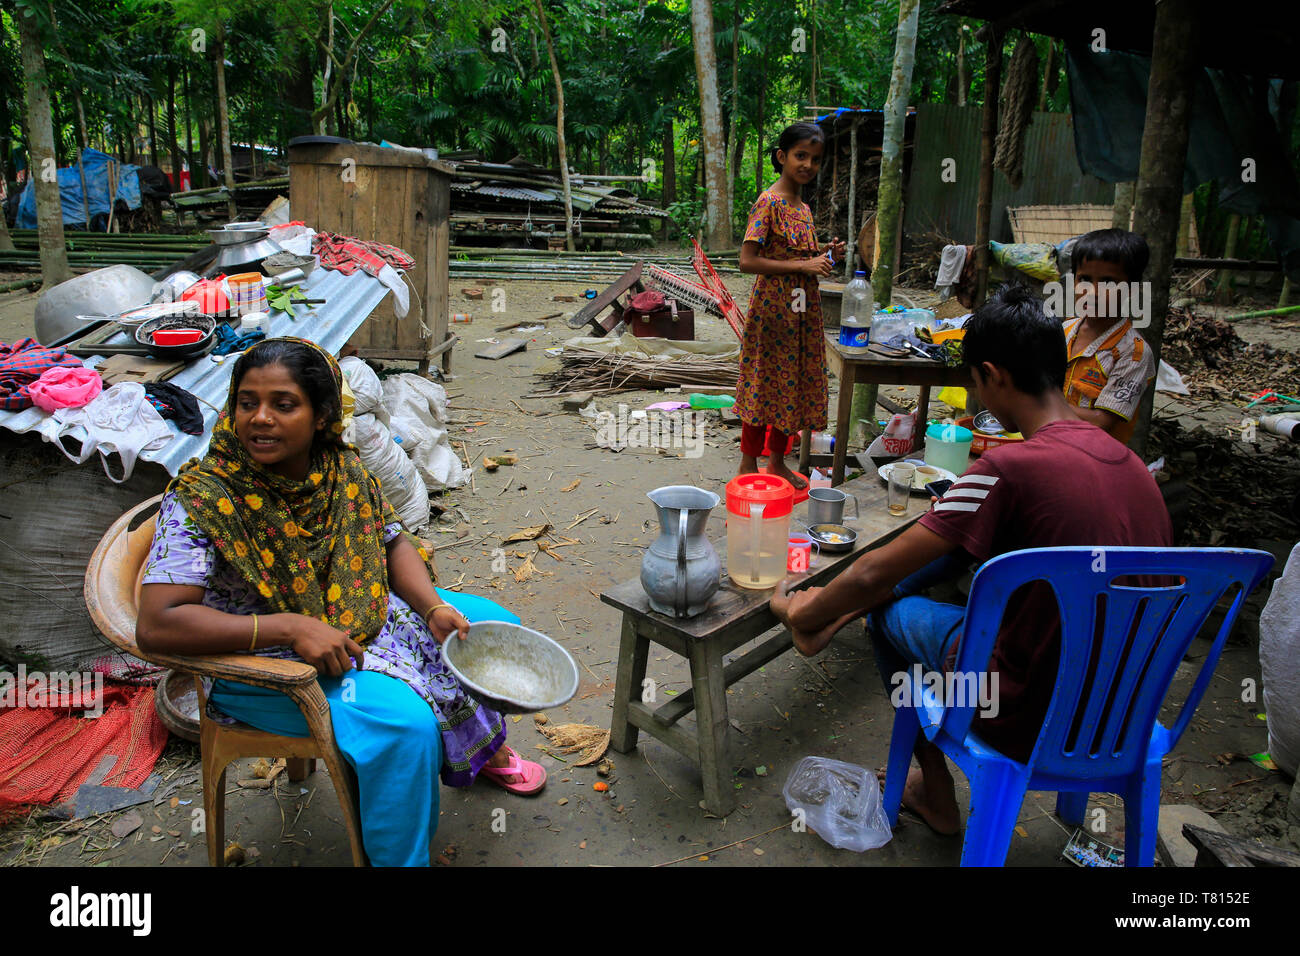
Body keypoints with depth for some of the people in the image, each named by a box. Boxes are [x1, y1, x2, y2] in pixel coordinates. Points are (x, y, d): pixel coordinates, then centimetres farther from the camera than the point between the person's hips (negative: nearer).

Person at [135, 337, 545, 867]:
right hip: (263, 664, -7)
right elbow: (157, 625, -31)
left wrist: (433, 607, -13)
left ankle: (478, 746, 39)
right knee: (404, 721, -28)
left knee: (493, 626, 9)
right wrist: (292, 628, -34)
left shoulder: (342, 469, -9)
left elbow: (394, 541, 4)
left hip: (366, 617, 7)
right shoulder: (200, 501, -25)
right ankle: (399, 859, 0)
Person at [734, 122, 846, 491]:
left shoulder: (804, 208, 13)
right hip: (772, 306, -8)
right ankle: (749, 465, 13)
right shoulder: (768, 203, -12)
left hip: (803, 308, 8)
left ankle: (777, 462, 25)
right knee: (765, 383, -1)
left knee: (794, 383, 12)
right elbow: (747, 261, -20)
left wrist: (824, 253, 3)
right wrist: (803, 265, -19)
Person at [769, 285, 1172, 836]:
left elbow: (874, 574, -18)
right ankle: (832, 619, 24)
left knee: (890, 605, 17)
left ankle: (936, 793, 30)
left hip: (1026, 720, -7)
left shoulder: (1009, 469, -23)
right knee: (961, 533, 15)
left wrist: (800, 612, 4)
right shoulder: (1132, 464, 1)